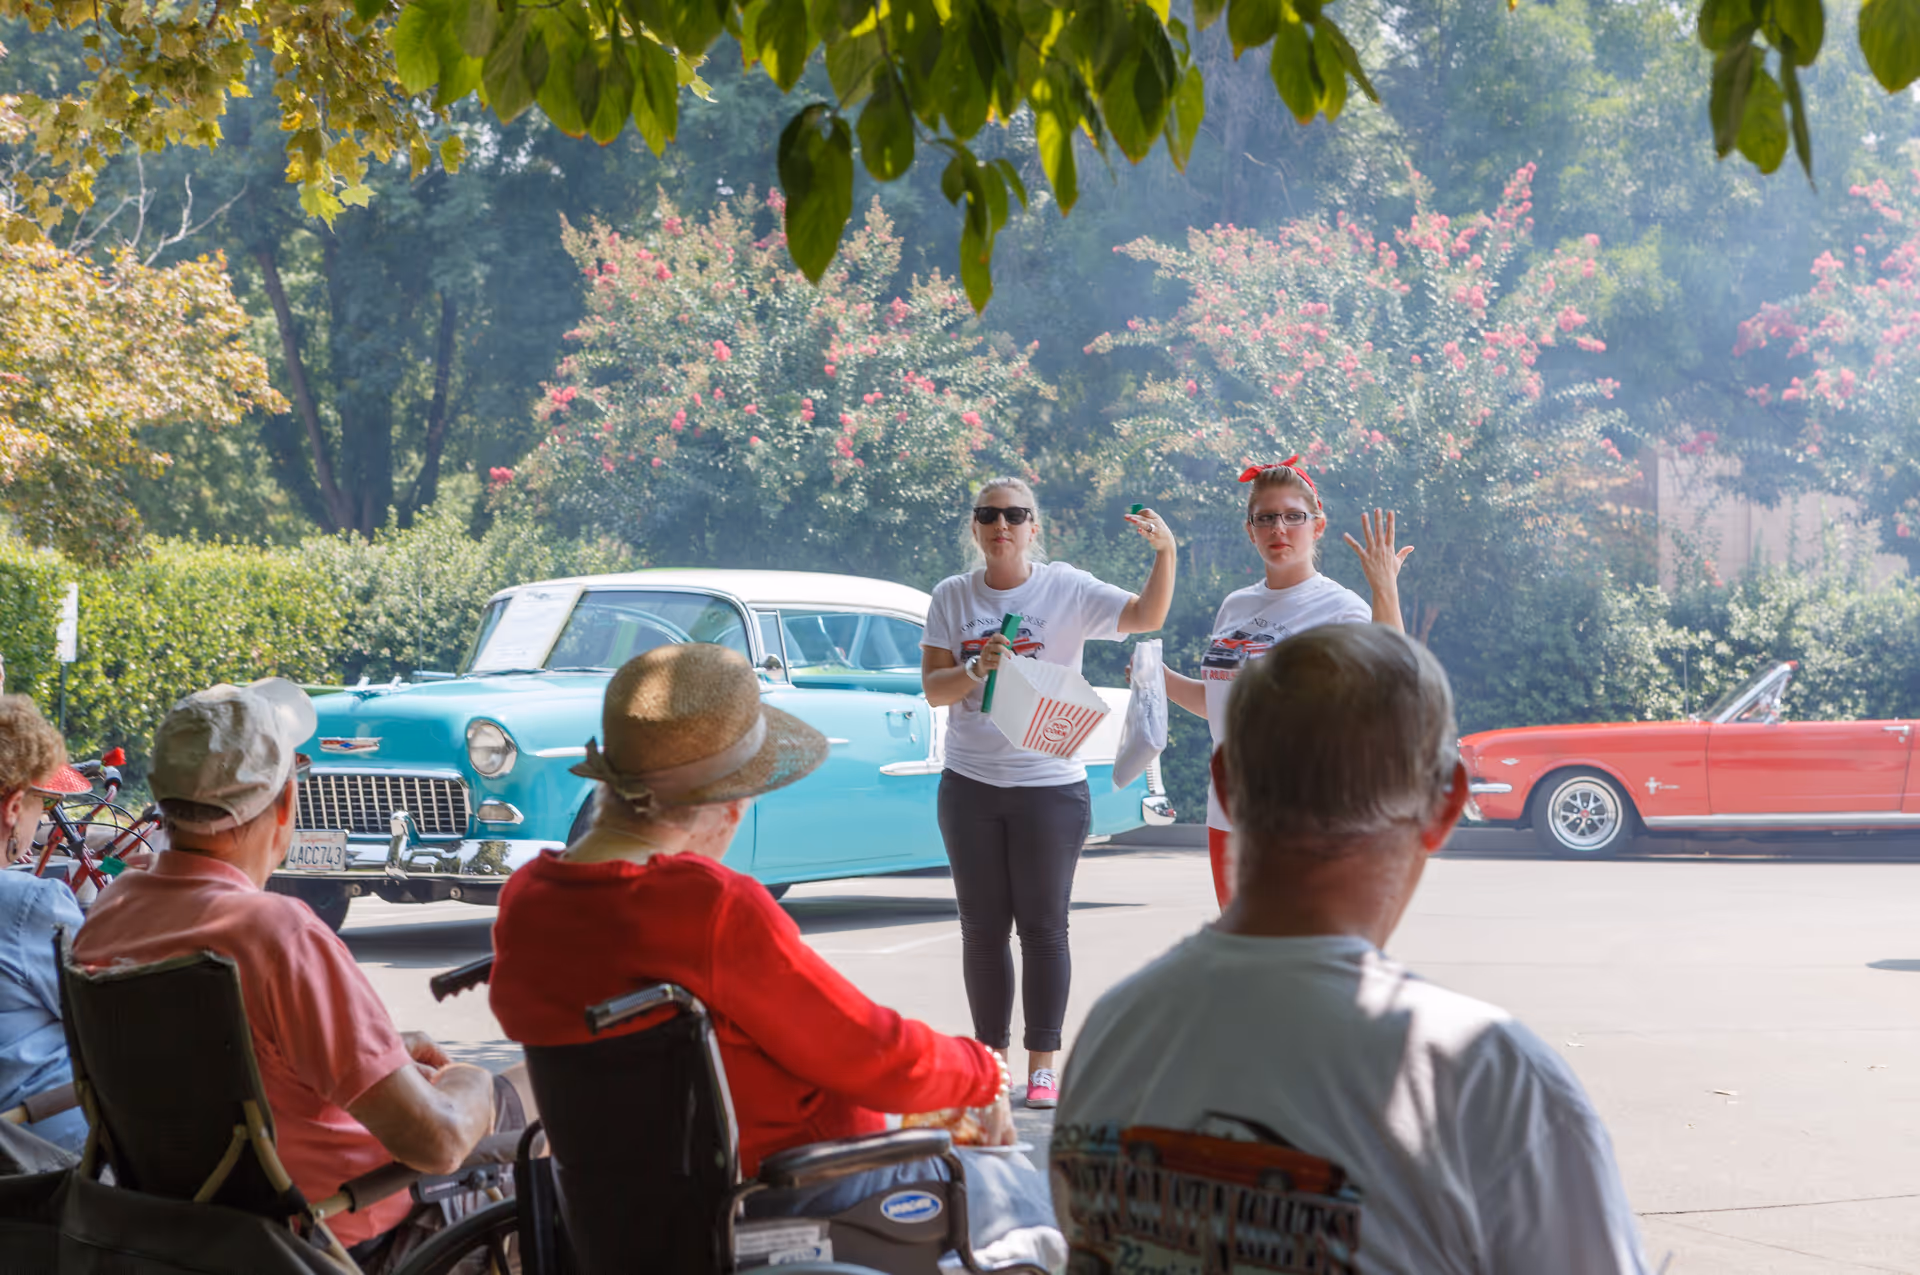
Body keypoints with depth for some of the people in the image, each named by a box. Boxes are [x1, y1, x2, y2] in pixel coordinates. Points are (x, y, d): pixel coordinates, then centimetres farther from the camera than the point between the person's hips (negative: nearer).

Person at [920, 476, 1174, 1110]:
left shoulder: (1067, 589, -3)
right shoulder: (952, 596, 4)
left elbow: (1147, 616, -16)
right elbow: (932, 688, 0)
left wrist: (1165, 551, -29)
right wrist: (976, 669, -18)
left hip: (1050, 783, -2)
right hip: (970, 784, 2)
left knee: (1043, 927, 1)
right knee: (983, 928, 8)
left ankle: (1042, 1064, 9)